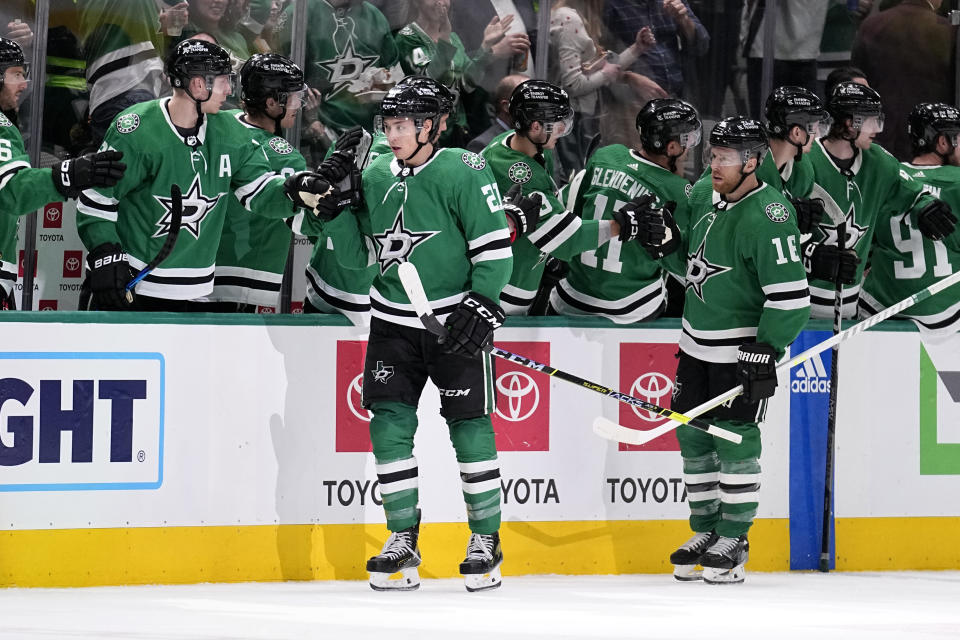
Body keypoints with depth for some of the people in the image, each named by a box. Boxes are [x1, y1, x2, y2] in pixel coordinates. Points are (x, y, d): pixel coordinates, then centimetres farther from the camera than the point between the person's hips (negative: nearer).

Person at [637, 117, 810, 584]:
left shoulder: (768, 217, -21)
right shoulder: (702, 195, 3)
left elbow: (790, 296, -22)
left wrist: (765, 353, -22)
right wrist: (665, 243, -4)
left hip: (743, 347, -8)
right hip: (697, 342, 8)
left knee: (734, 439, -6)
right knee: (693, 434, 10)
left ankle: (733, 541, 5)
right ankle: (705, 531, 22)